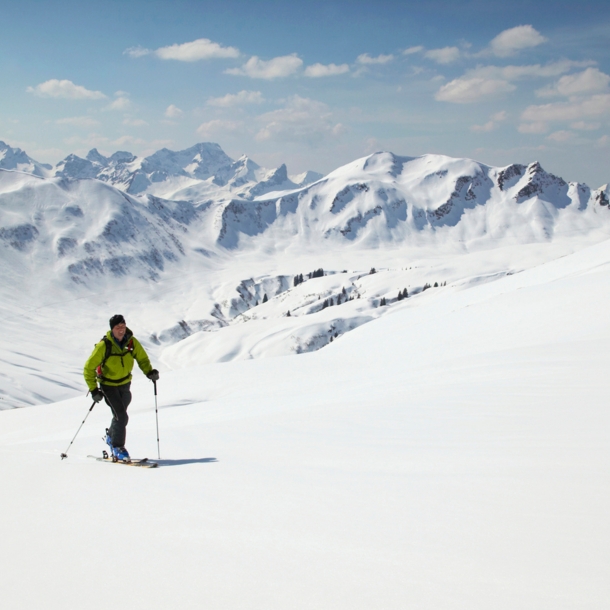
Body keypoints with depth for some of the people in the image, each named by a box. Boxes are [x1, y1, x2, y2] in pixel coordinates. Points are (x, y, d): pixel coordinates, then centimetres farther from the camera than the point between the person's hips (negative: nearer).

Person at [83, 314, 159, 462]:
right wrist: (93, 389, -18)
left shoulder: (132, 342, -13)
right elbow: (89, 368, -16)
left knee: (120, 415, 17)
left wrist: (149, 371, -15)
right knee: (121, 416, -15)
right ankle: (117, 448, 1)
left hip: (125, 384, 4)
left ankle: (111, 436, 46)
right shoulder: (104, 345, -24)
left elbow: (142, 358, 4)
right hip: (108, 385, -4)